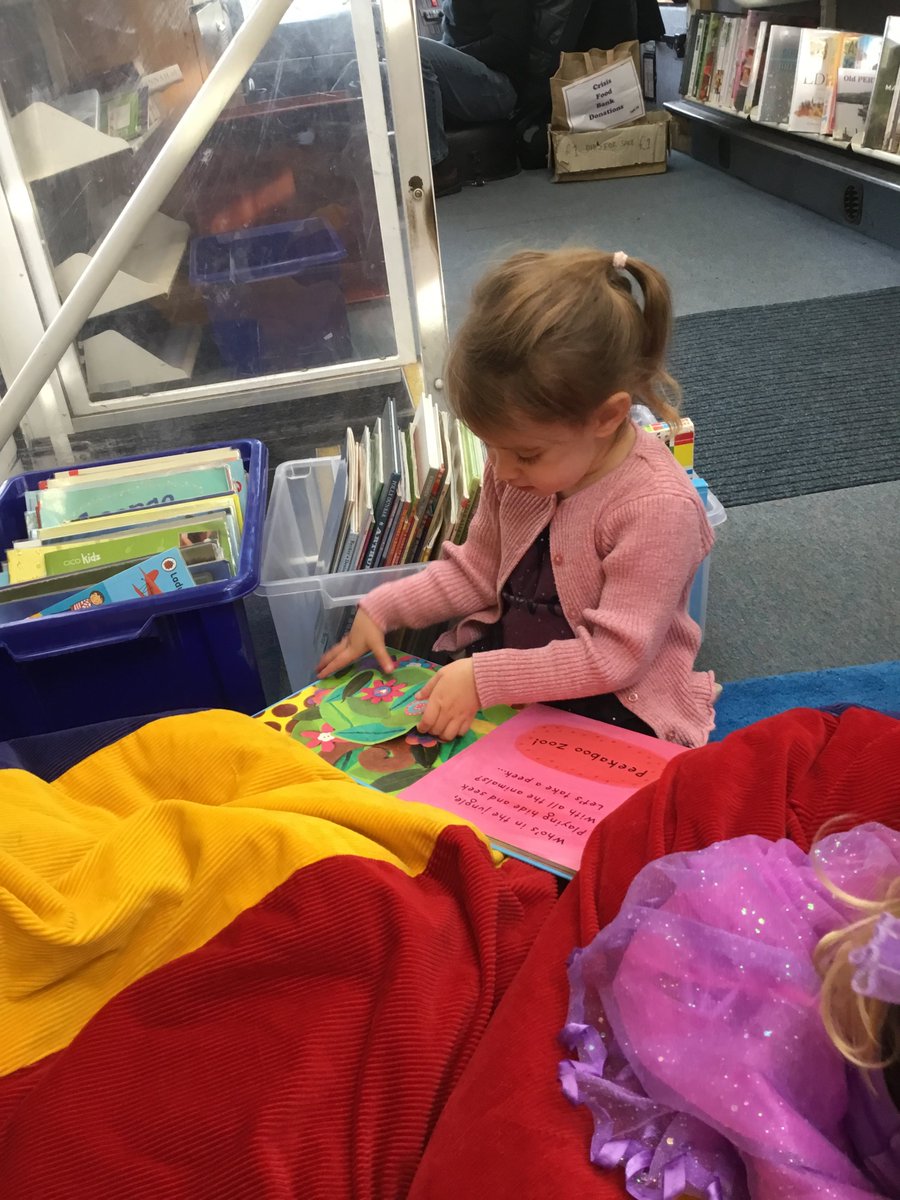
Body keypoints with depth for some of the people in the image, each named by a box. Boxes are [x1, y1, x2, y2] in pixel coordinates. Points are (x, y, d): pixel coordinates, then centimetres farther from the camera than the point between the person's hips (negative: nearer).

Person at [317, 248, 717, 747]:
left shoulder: (659, 505, -26)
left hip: (615, 705, -5)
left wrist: (485, 680, -28)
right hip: (507, 653, 6)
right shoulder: (517, 465, -6)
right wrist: (382, 608, -2)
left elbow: (615, 656, -24)